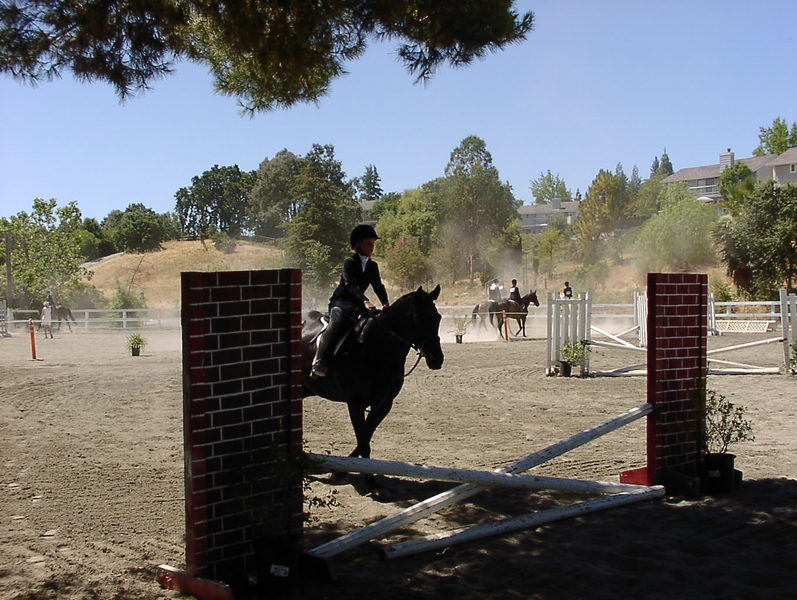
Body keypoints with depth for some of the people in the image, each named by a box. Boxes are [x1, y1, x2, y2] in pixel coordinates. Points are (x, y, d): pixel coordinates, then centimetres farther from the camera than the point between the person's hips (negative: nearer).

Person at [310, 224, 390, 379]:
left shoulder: (373, 266, 14)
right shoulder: (350, 262, -7)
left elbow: (378, 286, 5)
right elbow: (351, 285, -21)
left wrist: (385, 303, -16)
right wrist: (365, 301, -37)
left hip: (358, 304, 6)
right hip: (340, 301, -6)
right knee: (336, 321, -34)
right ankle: (318, 361, -36)